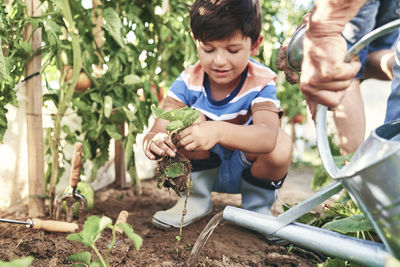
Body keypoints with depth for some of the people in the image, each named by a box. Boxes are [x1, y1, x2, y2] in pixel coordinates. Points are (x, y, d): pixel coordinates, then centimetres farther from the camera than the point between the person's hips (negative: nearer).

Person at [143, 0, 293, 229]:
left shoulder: (261, 83, -22)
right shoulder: (188, 82, -16)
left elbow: (268, 137, -42)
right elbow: (158, 131, -24)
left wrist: (219, 131, -61)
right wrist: (154, 143, -50)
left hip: (248, 169, -1)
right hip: (203, 169, 2)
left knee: (281, 144, -31)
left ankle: (258, 204, -1)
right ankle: (196, 198, -4)